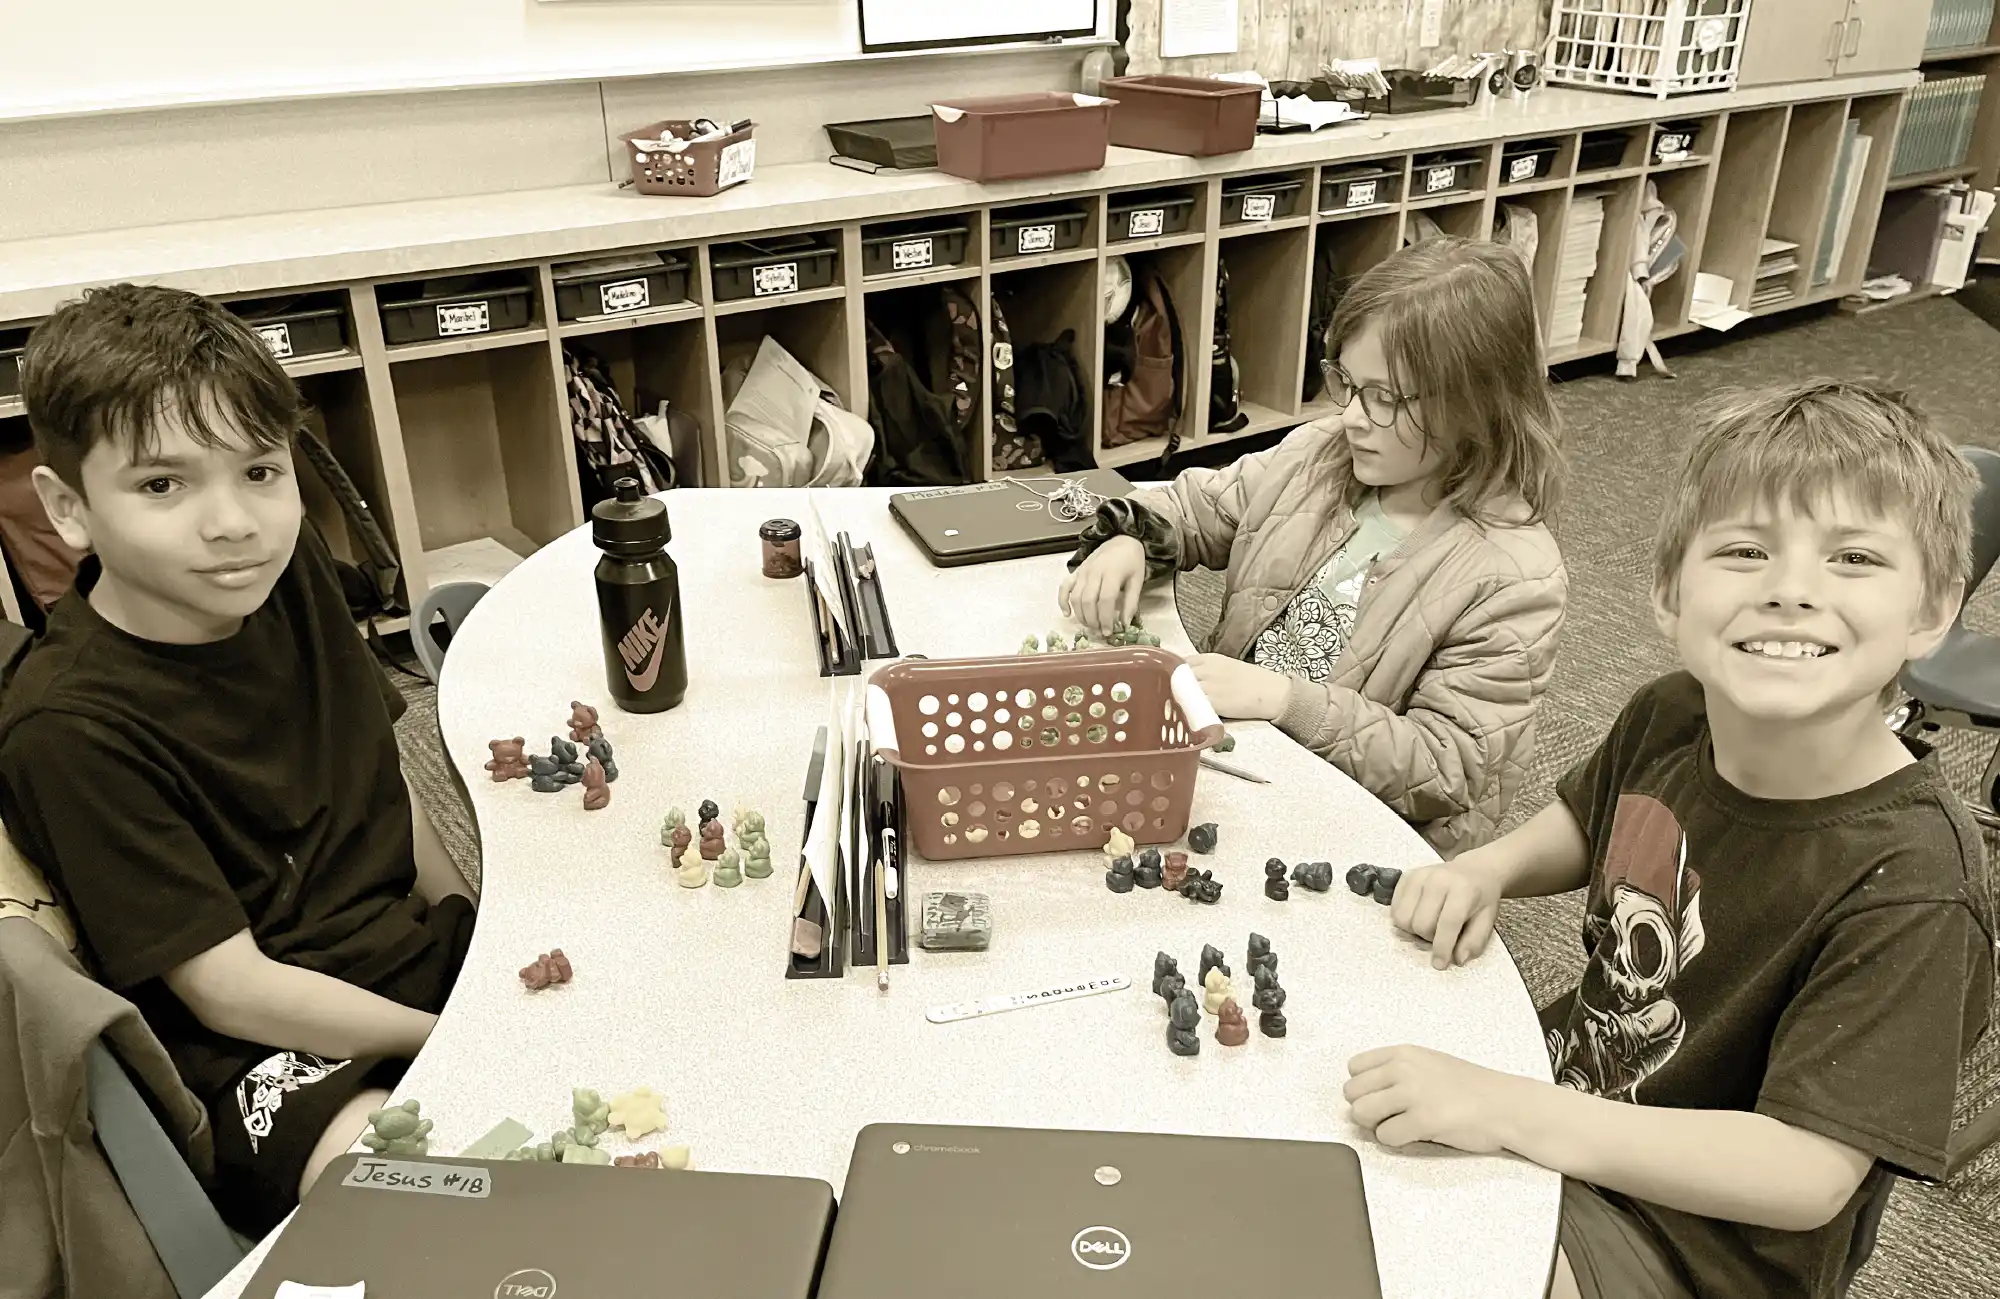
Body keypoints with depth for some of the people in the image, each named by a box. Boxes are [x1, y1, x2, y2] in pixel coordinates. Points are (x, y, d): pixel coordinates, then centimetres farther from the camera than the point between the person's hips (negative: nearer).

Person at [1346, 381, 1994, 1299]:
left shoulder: (1909, 887, -29)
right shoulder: (1669, 720, -10)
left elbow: (1804, 1177, -29)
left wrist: (1508, 1110, -35)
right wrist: (1488, 867, -8)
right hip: (1562, 1089, 6)